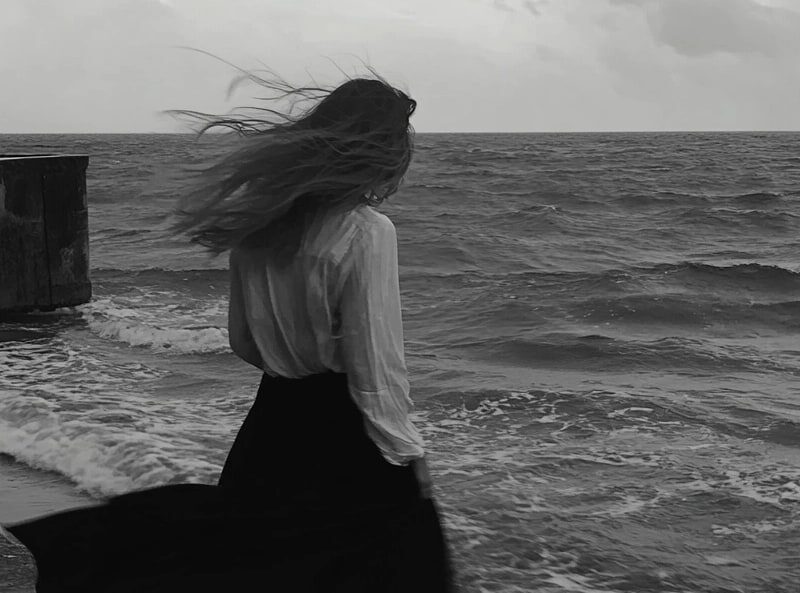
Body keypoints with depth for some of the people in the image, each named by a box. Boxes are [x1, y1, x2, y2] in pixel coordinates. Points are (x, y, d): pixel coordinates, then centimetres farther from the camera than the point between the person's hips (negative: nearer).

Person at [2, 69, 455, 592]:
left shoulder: (260, 221, 0)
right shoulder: (368, 232, -19)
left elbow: (243, 343, 10)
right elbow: (378, 372, -17)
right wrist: (408, 451, -6)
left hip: (273, 417, 6)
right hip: (346, 434, -6)